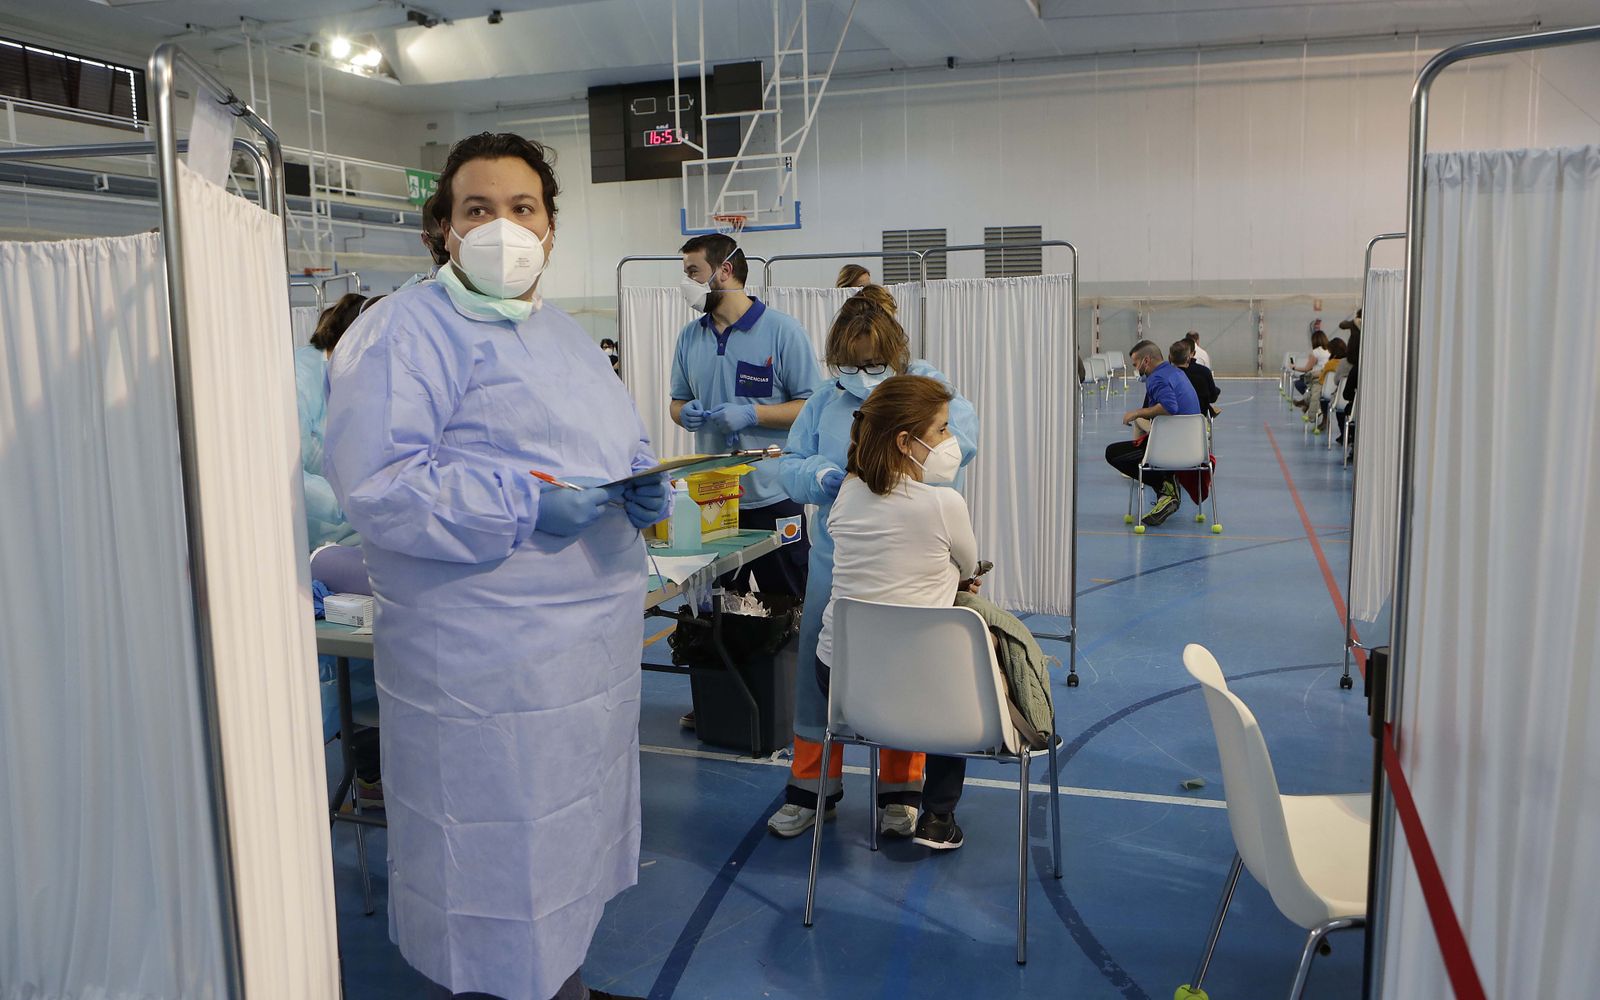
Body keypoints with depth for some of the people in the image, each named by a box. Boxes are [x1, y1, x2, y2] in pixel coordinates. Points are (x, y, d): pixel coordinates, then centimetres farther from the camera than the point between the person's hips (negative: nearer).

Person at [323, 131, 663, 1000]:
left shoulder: (564, 333, 17)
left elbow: (616, 447, 24)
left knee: (567, 832, 21)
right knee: (497, 854, 2)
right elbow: (375, 481, -19)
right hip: (487, 658, -8)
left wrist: (644, 487, 0)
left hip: (593, 633, 9)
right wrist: (525, 508, -25)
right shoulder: (407, 331, -10)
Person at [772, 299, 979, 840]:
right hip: (835, 562, 3)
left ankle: (899, 791, 29)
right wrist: (823, 476, -18)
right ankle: (812, 787, 26)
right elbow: (790, 465, 3)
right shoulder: (824, 401, 6)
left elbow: (960, 435, -23)